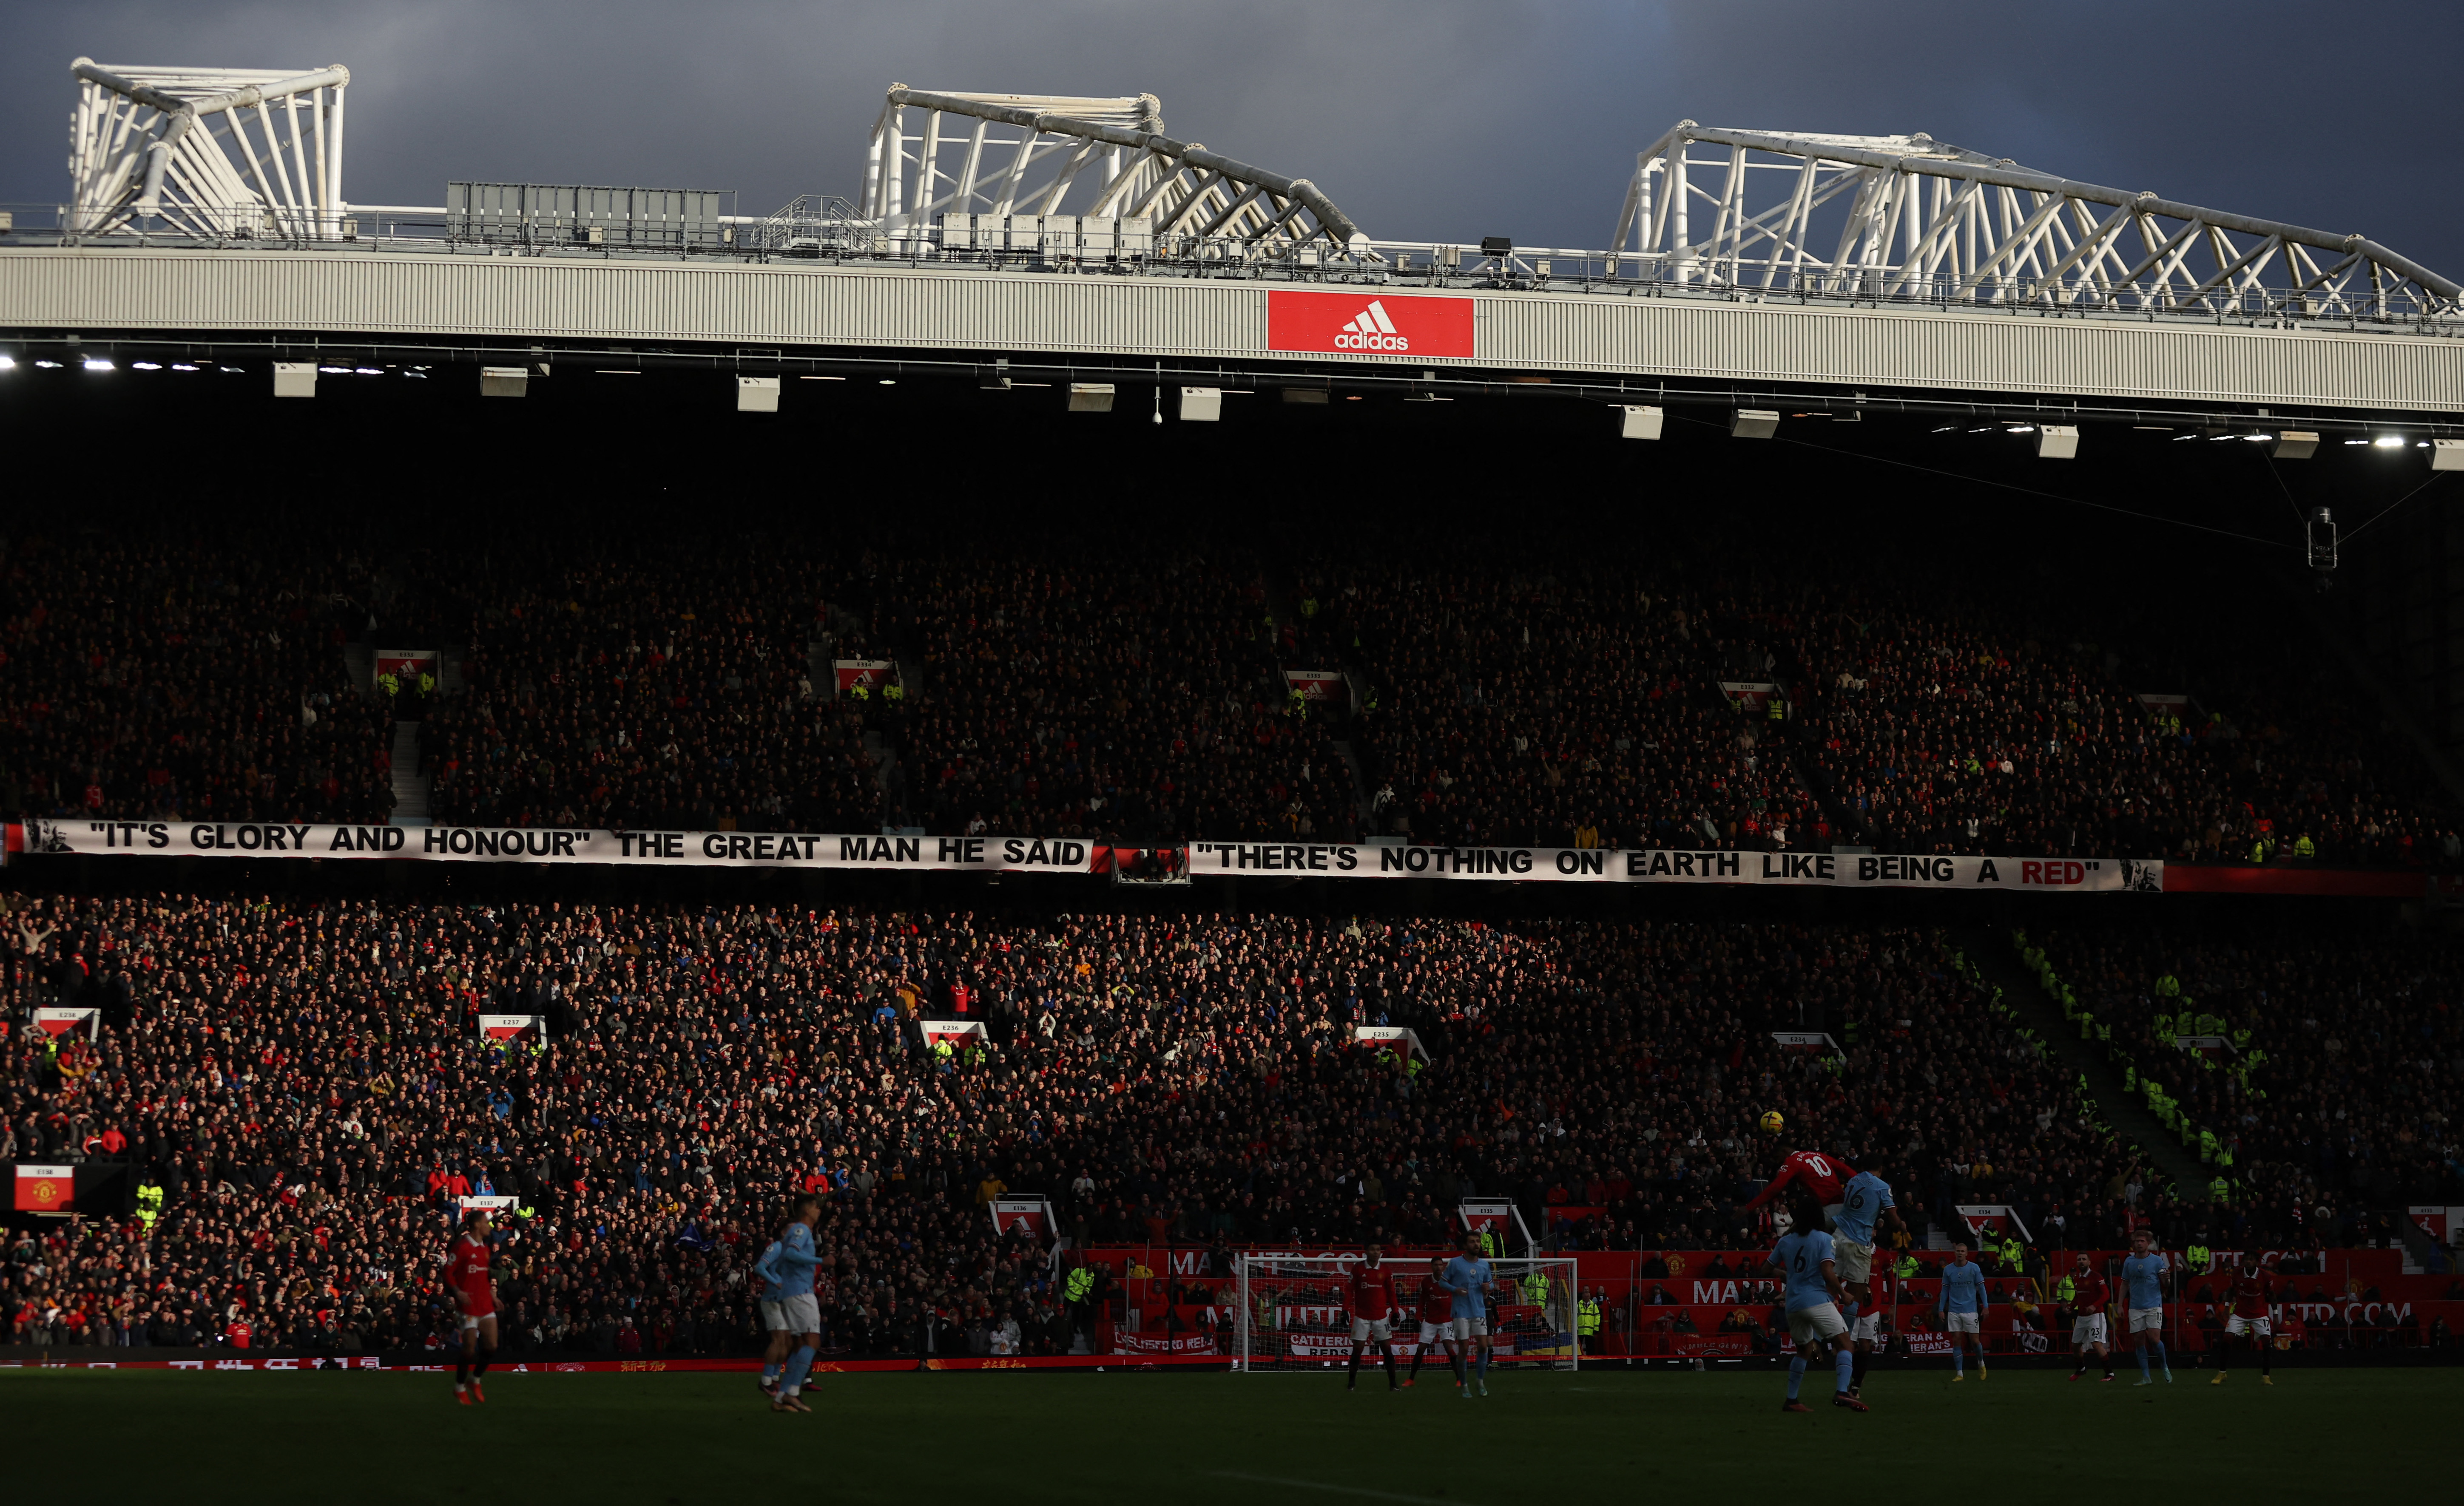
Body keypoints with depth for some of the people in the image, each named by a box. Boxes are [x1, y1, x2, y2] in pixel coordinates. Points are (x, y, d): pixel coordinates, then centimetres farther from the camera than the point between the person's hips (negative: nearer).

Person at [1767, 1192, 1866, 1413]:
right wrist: (1843, 1293, -3)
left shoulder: (1785, 1241, 13)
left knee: (1804, 1350, 24)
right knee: (1845, 1345, -8)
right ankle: (1841, 1392, -29)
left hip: (1793, 1304, 6)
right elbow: (1828, 1272, -14)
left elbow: (1769, 1269, 22)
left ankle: (1791, 1400, 21)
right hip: (1817, 1300, -6)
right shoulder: (1824, 1239, -3)